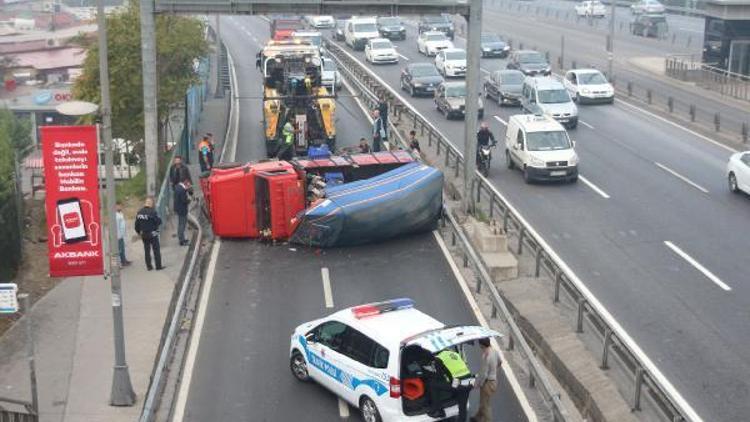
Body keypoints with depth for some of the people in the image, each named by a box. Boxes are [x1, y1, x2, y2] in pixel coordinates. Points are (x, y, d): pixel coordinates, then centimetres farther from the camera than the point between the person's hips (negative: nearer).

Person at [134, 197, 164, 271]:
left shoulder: (139, 212, 0)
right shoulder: (152, 212, -19)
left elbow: (137, 224, 6)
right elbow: (159, 221, -17)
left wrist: (139, 232, 18)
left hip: (143, 234, 5)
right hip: (152, 234, -5)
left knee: (147, 251, 13)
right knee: (156, 250, 4)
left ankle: (148, 266, 17)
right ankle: (158, 266, 6)